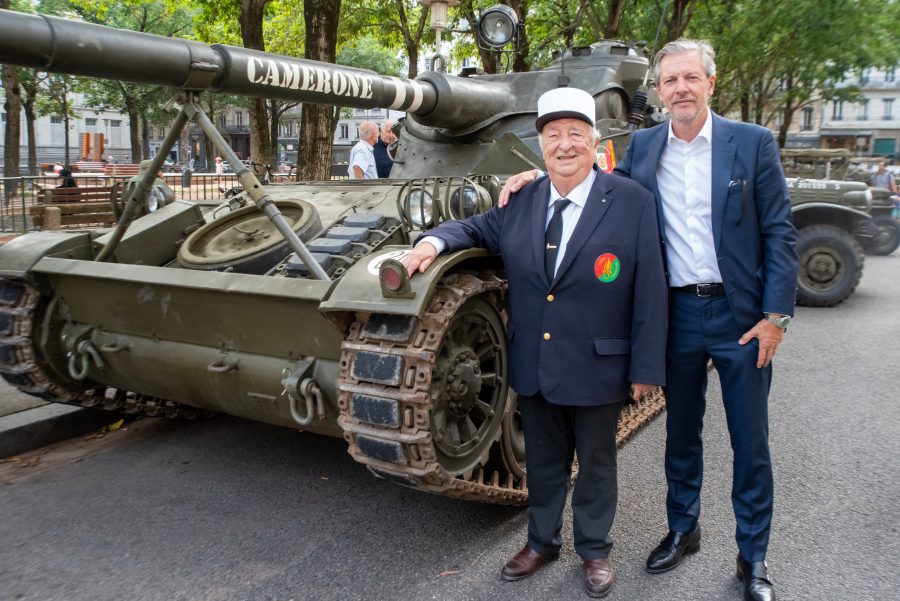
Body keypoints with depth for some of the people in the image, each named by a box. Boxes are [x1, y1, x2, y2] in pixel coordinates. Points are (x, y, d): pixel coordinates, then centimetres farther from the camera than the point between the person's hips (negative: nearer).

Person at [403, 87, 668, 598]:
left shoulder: (633, 202, -10)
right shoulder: (521, 202, 2)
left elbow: (651, 291, -10)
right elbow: (477, 228, 18)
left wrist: (647, 368, -10)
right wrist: (436, 239, -5)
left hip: (597, 369, -3)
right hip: (534, 367, 4)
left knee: (596, 464, 16)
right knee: (543, 461, 20)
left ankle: (595, 550, 38)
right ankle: (542, 541, 41)